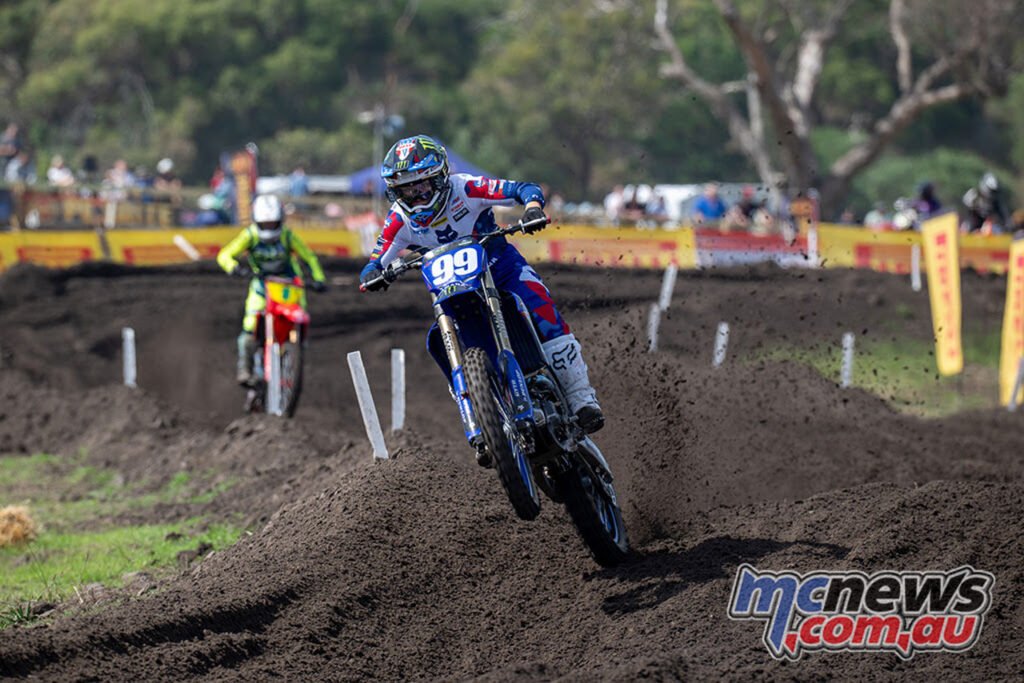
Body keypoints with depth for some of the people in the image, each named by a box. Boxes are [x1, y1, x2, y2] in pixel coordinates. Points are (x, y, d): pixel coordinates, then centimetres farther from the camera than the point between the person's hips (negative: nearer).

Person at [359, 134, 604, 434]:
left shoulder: (464, 188, -19)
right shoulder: (400, 220, -8)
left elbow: (523, 189, -21)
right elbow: (376, 261, -7)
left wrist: (533, 206, -43)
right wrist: (371, 274, -31)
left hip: (500, 266, -3)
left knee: (542, 313, -28)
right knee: (438, 341, -22)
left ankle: (581, 398, -24)